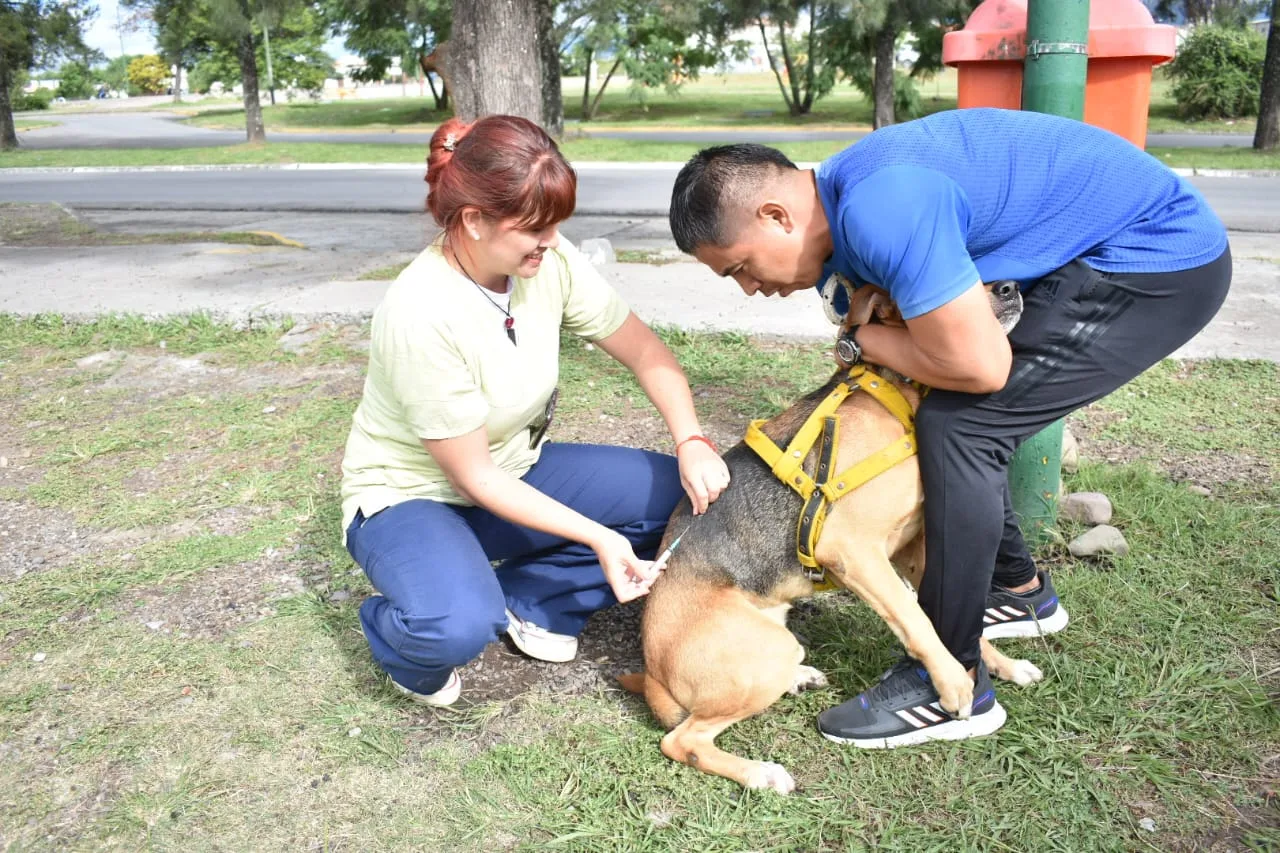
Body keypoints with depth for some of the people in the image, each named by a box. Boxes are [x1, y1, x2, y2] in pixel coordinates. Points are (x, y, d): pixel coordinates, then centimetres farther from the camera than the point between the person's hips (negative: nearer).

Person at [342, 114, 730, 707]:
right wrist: (598, 537, -27)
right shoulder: (421, 314, -31)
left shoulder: (550, 262, -15)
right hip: (409, 496, -6)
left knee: (679, 494, -10)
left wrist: (693, 443, -21)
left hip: (516, 471, 7)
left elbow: (645, 352, -4)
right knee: (459, 626, -38)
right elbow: (472, 476, -24)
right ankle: (404, 641, 1)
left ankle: (528, 598, 4)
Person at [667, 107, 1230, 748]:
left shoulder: (879, 208, -30)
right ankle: (1019, 590, 33)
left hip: (1165, 262, -10)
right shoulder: (841, 203, 2)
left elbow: (977, 366, -28)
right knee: (952, 414, 12)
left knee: (961, 424, -17)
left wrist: (862, 341, -12)